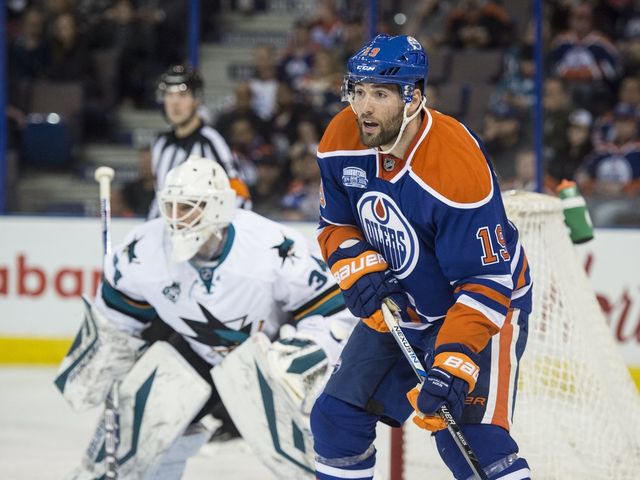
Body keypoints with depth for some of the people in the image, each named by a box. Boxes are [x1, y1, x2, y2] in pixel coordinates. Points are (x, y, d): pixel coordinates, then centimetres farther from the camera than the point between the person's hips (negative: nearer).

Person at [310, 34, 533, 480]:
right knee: (337, 416, 6)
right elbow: (336, 224, 5)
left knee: (469, 439, -21)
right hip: (398, 307, 7)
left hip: (485, 306, -7)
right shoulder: (341, 142, -13)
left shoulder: (458, 165, -33)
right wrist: (358, 268, -17)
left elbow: (486, 283, -30)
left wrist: (452, 365, -38)